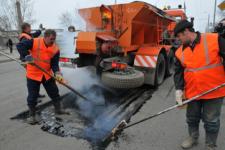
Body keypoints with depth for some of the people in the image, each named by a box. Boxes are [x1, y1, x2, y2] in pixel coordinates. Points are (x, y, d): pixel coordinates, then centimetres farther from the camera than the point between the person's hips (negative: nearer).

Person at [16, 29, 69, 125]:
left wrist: (57, 73, -28)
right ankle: (32, 115, 22)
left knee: (54, 92, 12)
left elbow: (54, 63, -10)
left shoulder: (55, 49, -7)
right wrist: (27, 57, -29)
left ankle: (58, 109, 32)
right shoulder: (34, 42, -14)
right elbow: (20, 45, -16)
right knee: (32, 96, 4)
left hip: (47, 74, 3)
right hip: (33, 74, -3)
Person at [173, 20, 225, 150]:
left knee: (211, 121, 9)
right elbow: (178, 72, 2)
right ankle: (193, 138, 44)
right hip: (192, 93, 4)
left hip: (214, 92, -4)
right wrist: (179, 89, -10)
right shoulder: (180, 52, 3)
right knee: (192, 118, 18)